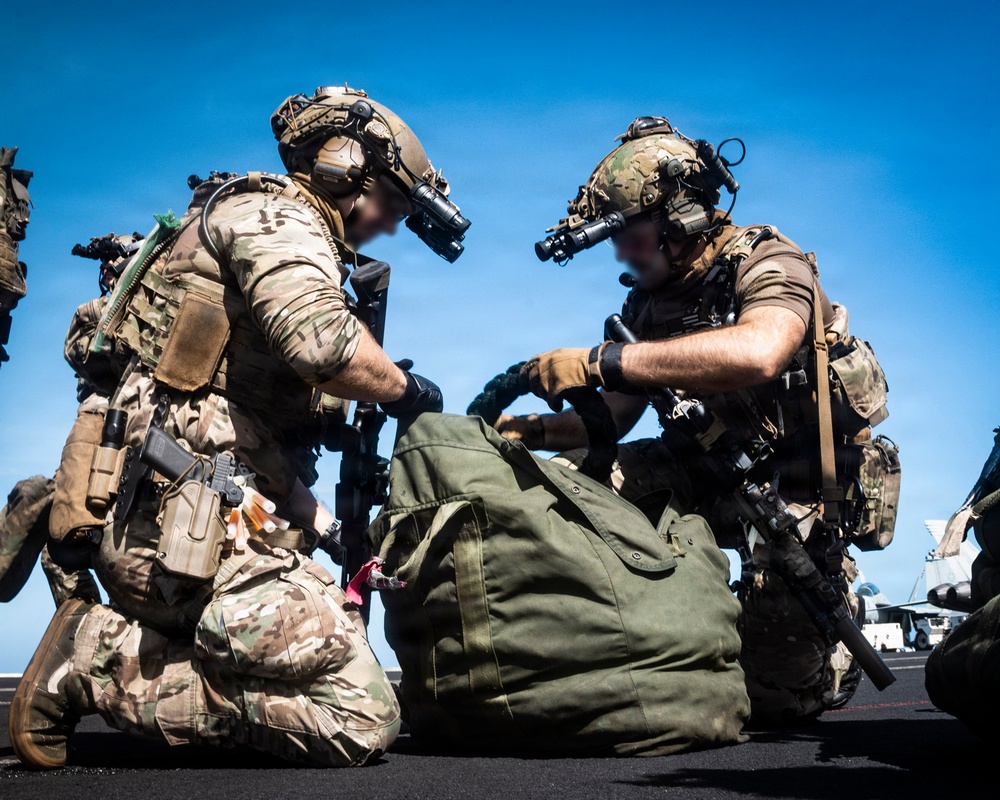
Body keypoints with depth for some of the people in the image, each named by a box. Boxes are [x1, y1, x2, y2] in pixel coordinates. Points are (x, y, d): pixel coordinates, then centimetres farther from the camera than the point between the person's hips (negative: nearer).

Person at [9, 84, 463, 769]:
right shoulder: (274, 213, -3)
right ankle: (95, 661, -11)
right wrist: (406, 390, -7)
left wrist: (324, 522, 18)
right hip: (196, 526, -10)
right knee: (364, 718, -13)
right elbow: (322, 340, -26)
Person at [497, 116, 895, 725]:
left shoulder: (765, 262, -17)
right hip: (718, 467, 6)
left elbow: (757, 353, -40)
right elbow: (612, 419, 8)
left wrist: (598, 362, -39)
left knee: (782, 691, -9)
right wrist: (530, 429, -12)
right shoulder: (650, 302, 5)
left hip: (802, 479, -6)